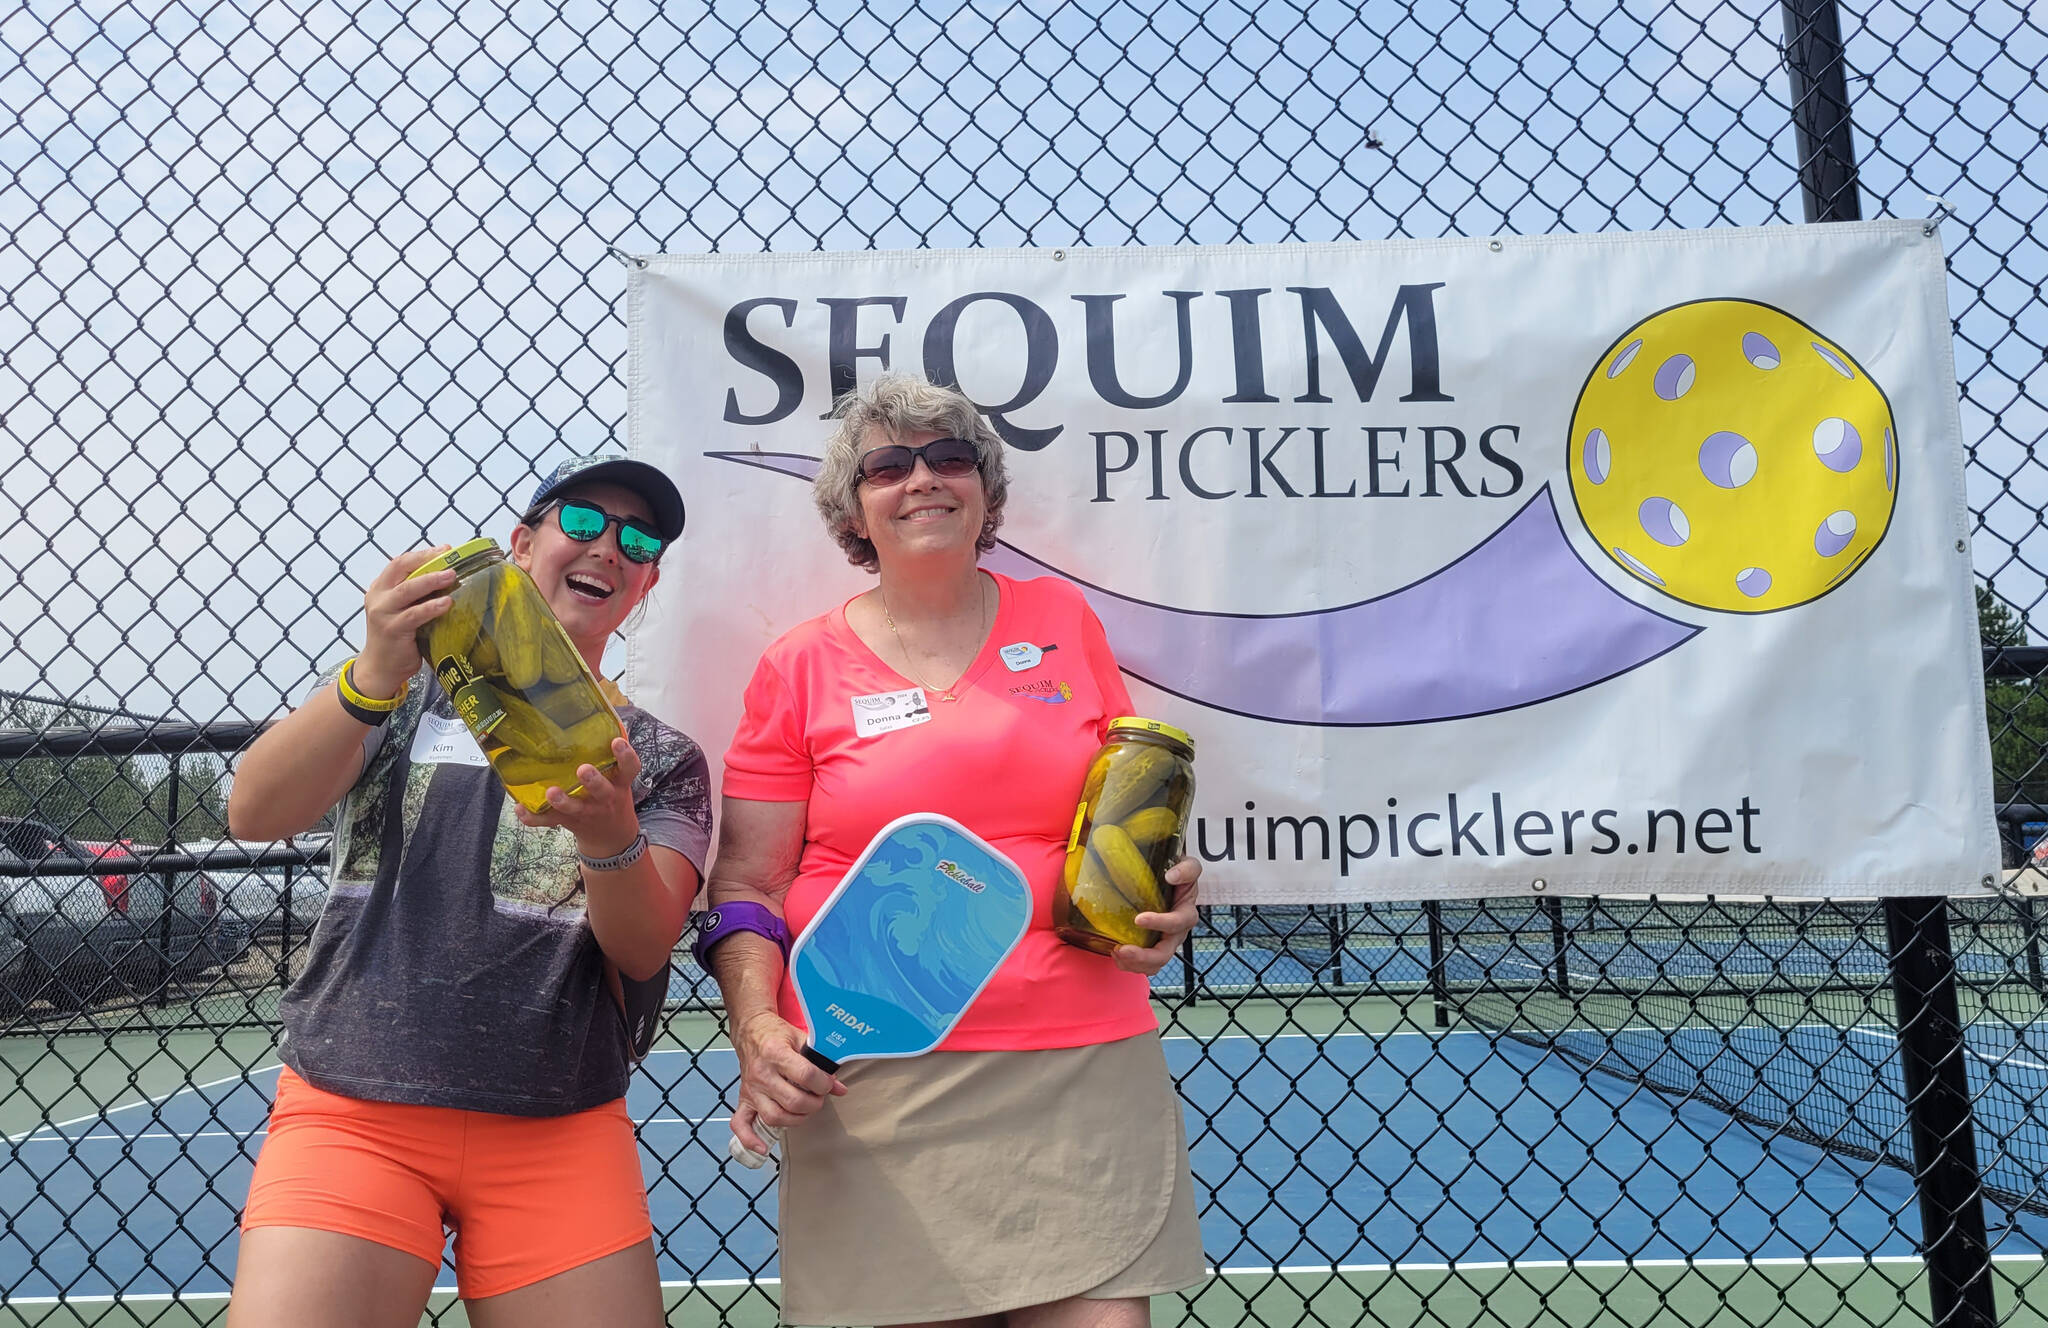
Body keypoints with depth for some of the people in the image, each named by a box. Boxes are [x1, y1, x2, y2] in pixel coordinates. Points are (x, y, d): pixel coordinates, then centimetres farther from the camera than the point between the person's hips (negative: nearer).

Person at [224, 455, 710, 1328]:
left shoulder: (662, 760, 9)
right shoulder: (405, 689, 7)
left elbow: (643, 948, -4)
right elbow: (254, 814, -7)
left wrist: (610, 838, -26)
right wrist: (374, 676, -24)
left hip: (560, 1133, 2)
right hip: (353, 1108, -1)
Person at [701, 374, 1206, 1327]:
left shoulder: (1063, 621, 10)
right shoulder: (802, 668, 4)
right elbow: (746, 884, 5)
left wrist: (1166, 891, -1)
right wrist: (758, 1025, -11)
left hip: (1084, 1066, 2)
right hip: (871, 1086, -1)